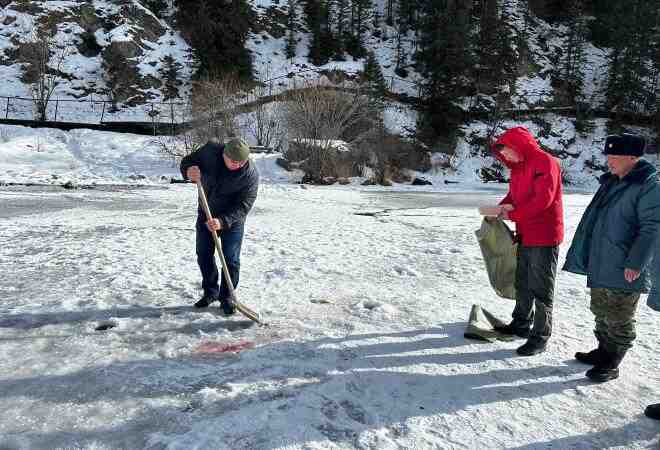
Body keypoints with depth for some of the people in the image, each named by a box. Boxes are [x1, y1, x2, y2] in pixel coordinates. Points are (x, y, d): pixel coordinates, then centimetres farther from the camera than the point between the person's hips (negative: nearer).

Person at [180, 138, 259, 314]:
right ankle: (210, 292, 29)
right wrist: (188, 171, -29)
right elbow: (187, 162, -4)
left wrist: (223, 221, -39)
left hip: (232, 220, -3)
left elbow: (243, 206, -25)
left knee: (231, 260, -2)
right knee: (204, 256, 11)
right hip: (206, 215, 4)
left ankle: (227, 297, 15)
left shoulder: (251, 174, -27)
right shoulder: (210, 151, -20)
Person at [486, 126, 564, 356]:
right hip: (525, 236, 9)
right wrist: (501, 208, -1)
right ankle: (521, 324, 36)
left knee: (541, 289, -1)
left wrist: (512, 214, -18)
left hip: (544, 237, -9)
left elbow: (543, 200, -24)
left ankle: (540, 337, 8)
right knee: (522, 284, 20)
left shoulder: (545, 162, -16)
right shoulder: (518, 166, 13)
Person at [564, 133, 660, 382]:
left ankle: (611, 365, 16)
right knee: (601, 312, 21)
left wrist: (635, 263, -22)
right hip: (600, 266, 9)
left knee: (618, 318, 4)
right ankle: (603, 351, 37)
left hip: (623, 271, -9)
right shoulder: (611, 181, 12)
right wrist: (584, 253, 20)